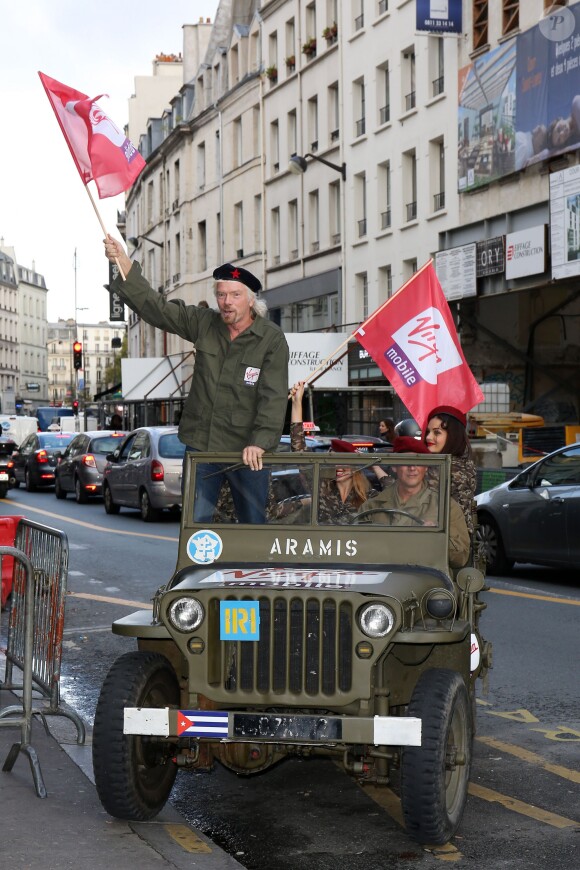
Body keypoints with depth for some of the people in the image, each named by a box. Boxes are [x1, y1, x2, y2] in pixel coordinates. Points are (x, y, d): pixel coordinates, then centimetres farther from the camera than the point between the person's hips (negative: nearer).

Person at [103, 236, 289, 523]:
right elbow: (155, 307, 3)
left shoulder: (272, 339, -8)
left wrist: (259, 442, -29)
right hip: (201, 445, 3)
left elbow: (274, 397, -17)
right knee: (195, 523, 2)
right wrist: (125, 265, -8)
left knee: (254, 527, 7)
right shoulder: (204, 324, 5)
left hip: (248, 451, -3)